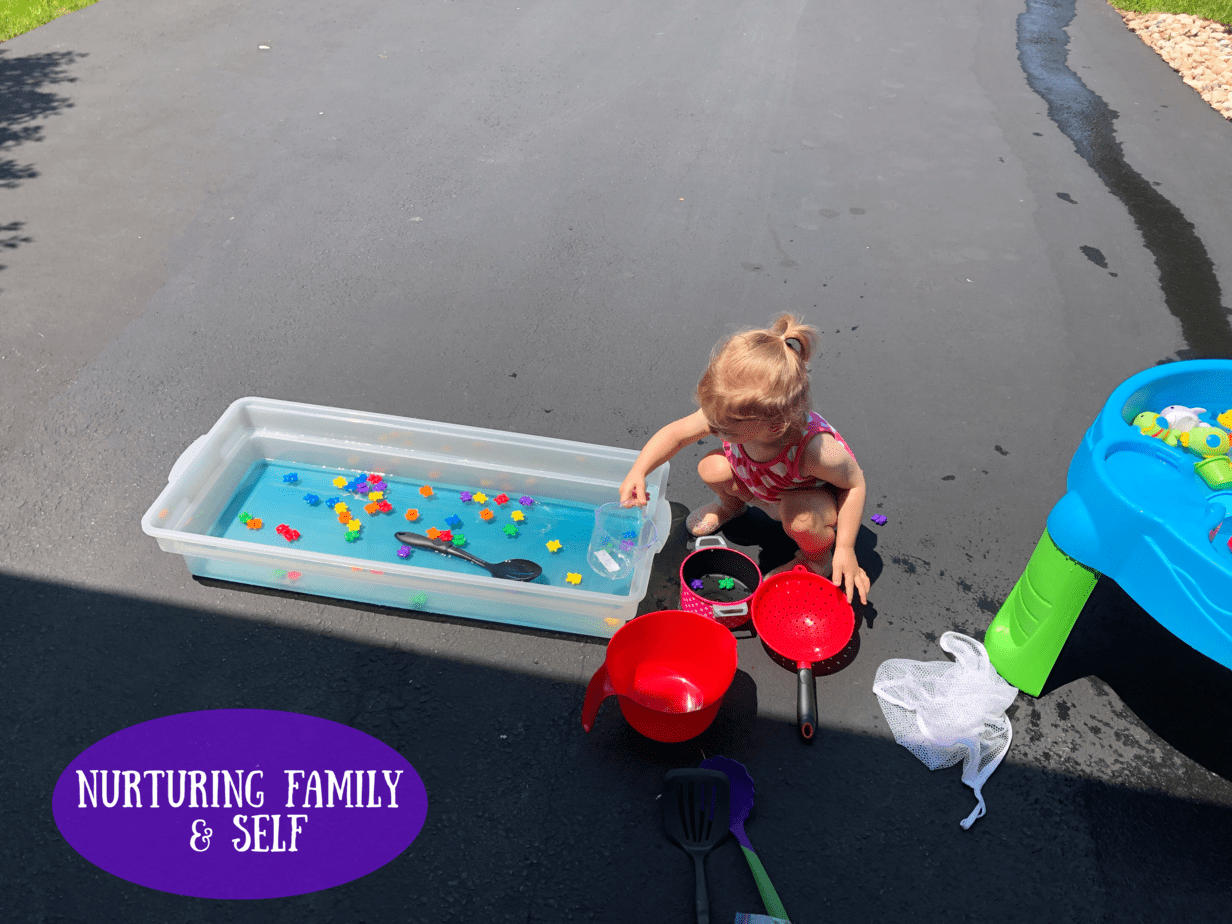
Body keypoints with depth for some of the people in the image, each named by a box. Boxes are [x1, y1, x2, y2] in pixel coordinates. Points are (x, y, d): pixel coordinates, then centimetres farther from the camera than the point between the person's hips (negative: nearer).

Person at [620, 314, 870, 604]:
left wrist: (845, 548, -26)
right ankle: (731, 504, 20)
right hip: (761, 484, 5)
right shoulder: (730, 414, -33)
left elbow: (855, 483, -26)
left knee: (800, 517, -37)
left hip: (821, 496, -4)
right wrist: (637, 472, -30)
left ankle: (817, 558, 1)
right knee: (711, 469, -19)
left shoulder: (814, 448, -45)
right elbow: (676, 433, -18)